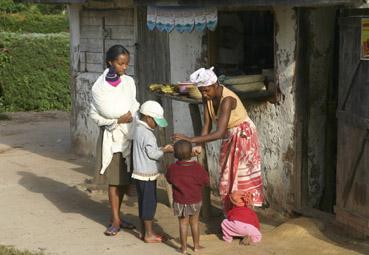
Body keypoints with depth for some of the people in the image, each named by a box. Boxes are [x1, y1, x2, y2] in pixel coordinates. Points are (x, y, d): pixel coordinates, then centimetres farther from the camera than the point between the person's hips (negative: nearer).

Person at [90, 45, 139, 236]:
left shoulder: (129, 82, 0)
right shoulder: (99, 86, -10)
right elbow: (94, 114, -7)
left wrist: (130, 115, -9)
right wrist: (117, 120, -15)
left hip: (128, 135, 4)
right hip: (111, 136, -4)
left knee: (125, 179, 9)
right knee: (114, 180, -2)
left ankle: (116, 215, 22)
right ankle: (116, 220, 5)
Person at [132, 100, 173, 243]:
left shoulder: (138, 130, 11)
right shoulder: (147, 134, -20)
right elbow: (152, 154, -19)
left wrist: (161, 149, 8)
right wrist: (165, 151, -6)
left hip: (140, 174, 10)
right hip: (147, 175, -10)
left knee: (143, 203, 15)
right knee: (149, 203, -2)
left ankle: (144, 231, 24)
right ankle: (149, 235, 4)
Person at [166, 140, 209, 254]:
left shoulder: (172, 168, -13)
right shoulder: (197, 167, -15)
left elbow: (169, 179, 4)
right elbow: (206, 181, -5)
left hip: (180, 202, 0)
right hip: (195, 201, 0)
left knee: (183, 223, 10)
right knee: (194, 222, 14)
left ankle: (184, 247, 15)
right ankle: (196, 245, 23)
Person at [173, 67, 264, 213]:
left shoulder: (227, 100, -34)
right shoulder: (207, 98, -11)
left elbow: (220, 133, -41)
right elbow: (207, 125, -8)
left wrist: (191, 140, -45)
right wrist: (199, 145, -23)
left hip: (243, 136, -8)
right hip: (229, 138, 8)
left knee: (242, 178, -4)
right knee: (228, 178, 12)